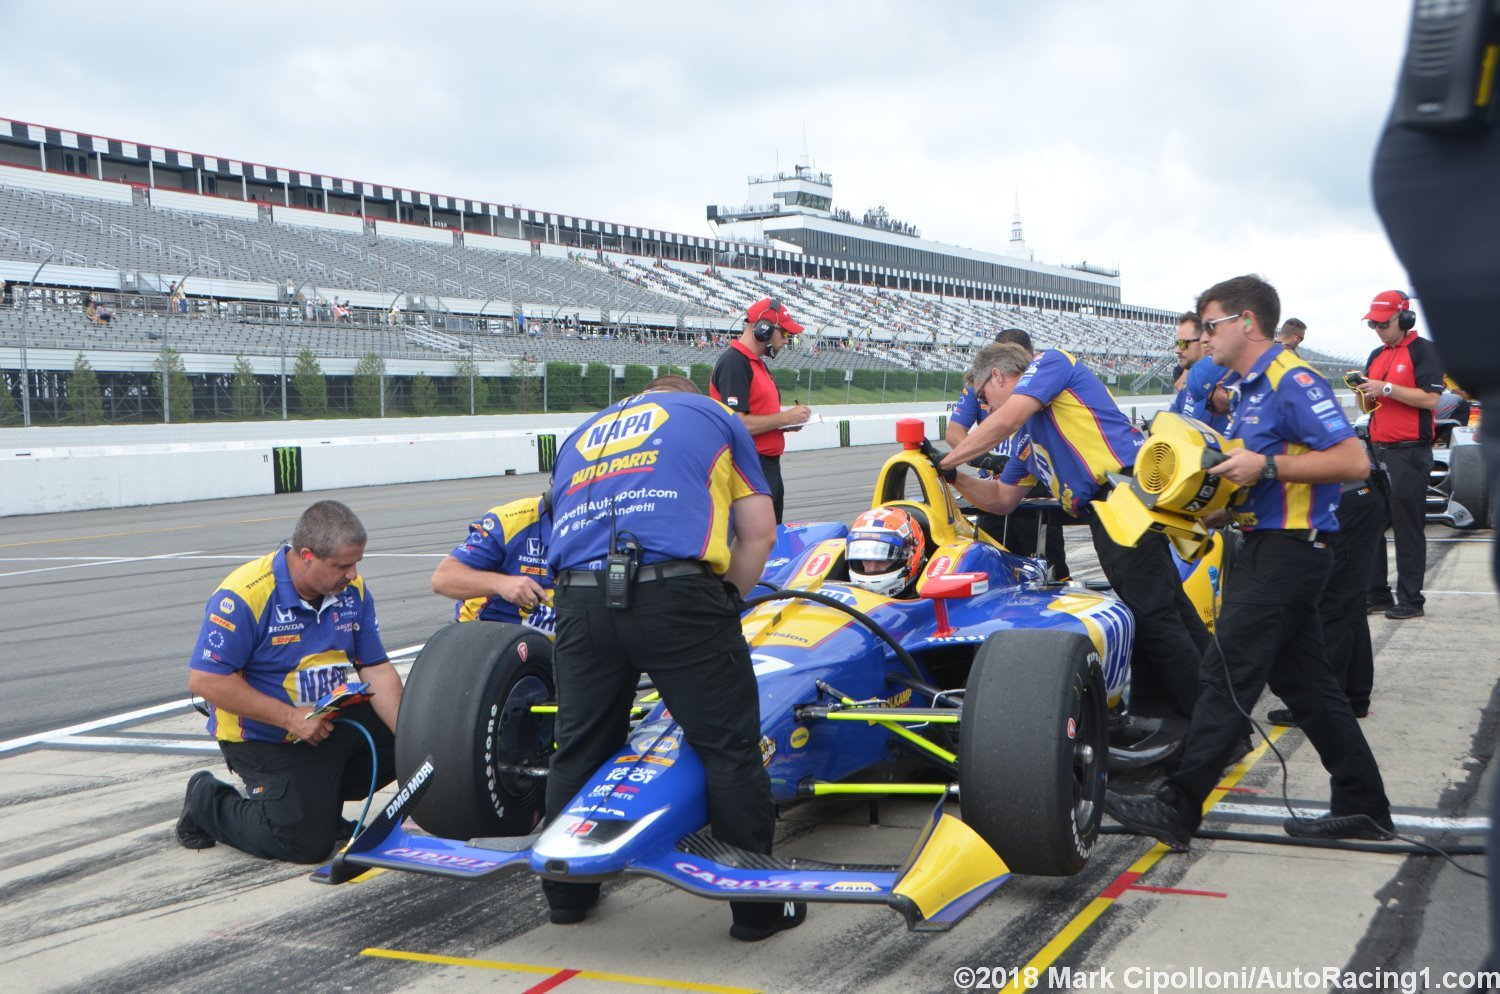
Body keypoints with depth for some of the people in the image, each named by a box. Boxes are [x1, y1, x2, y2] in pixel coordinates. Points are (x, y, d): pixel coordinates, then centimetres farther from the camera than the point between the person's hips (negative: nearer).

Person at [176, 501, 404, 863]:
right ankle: (209, 803, 12)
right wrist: (291, 717, -26)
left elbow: (376, 670, -2)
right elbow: (205, 679, -24)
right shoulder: (245, 595, -23)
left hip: (334, 721, 7)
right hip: (265, 739, -7)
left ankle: (318, 796, 15)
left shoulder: (352, 590, -3)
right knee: (307, 842, -13)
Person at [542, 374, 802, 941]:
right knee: (731, 748, 6)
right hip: (675, 591, -4)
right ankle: (759, 906, 13)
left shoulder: (580, 435, 34)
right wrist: (725, 601, 25)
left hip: (578, 594, 4)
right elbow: (758, 534, 16)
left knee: (579, 746, 18)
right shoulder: (711, 414, 24)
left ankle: (566, 892, 32)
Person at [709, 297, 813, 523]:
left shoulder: (758, 363, 18)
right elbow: (736, 424, -23)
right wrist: (785, 417, -15)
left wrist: (788, 421, 8)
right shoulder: (734, 362, -15)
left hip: (769, 467, 11)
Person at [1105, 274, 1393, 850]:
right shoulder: (1250, 388, 16)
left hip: (1288, 549, -10)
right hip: (1269, 546, 10)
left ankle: (1177, 810, -7)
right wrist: (1227, 477, 8)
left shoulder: (1292, 381, -14)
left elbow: (1353, 460, -20)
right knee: (1303, 681, 12)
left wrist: (1266, 466, -24)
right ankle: (1362, 808, 20)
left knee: (1227, 674, -10)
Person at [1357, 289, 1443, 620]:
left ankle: (1410, 599, 0)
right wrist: (1366, 395, 1)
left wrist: (1386, 388, -17)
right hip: (1378, 450, 8)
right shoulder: (1376, 356, 18)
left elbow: (1431, 398, -14)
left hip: (1409, 452, -8)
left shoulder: (1423, 351, -5)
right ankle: (1376, 595, 12)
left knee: (1408, 528, -5)